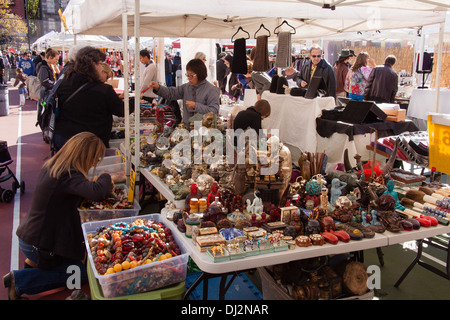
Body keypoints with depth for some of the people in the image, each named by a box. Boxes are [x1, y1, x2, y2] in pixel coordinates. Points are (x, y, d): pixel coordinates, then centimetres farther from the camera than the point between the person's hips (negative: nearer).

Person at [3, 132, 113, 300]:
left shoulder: (51, 165, 1)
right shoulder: (67, 175, -29)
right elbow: (96, 192, -45)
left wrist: (105, 185, 4)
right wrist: (106, 178, -21)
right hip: (36, 244, -9)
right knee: (80, 273, 5)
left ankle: (33, 262, 22)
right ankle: (19, 280, 1)